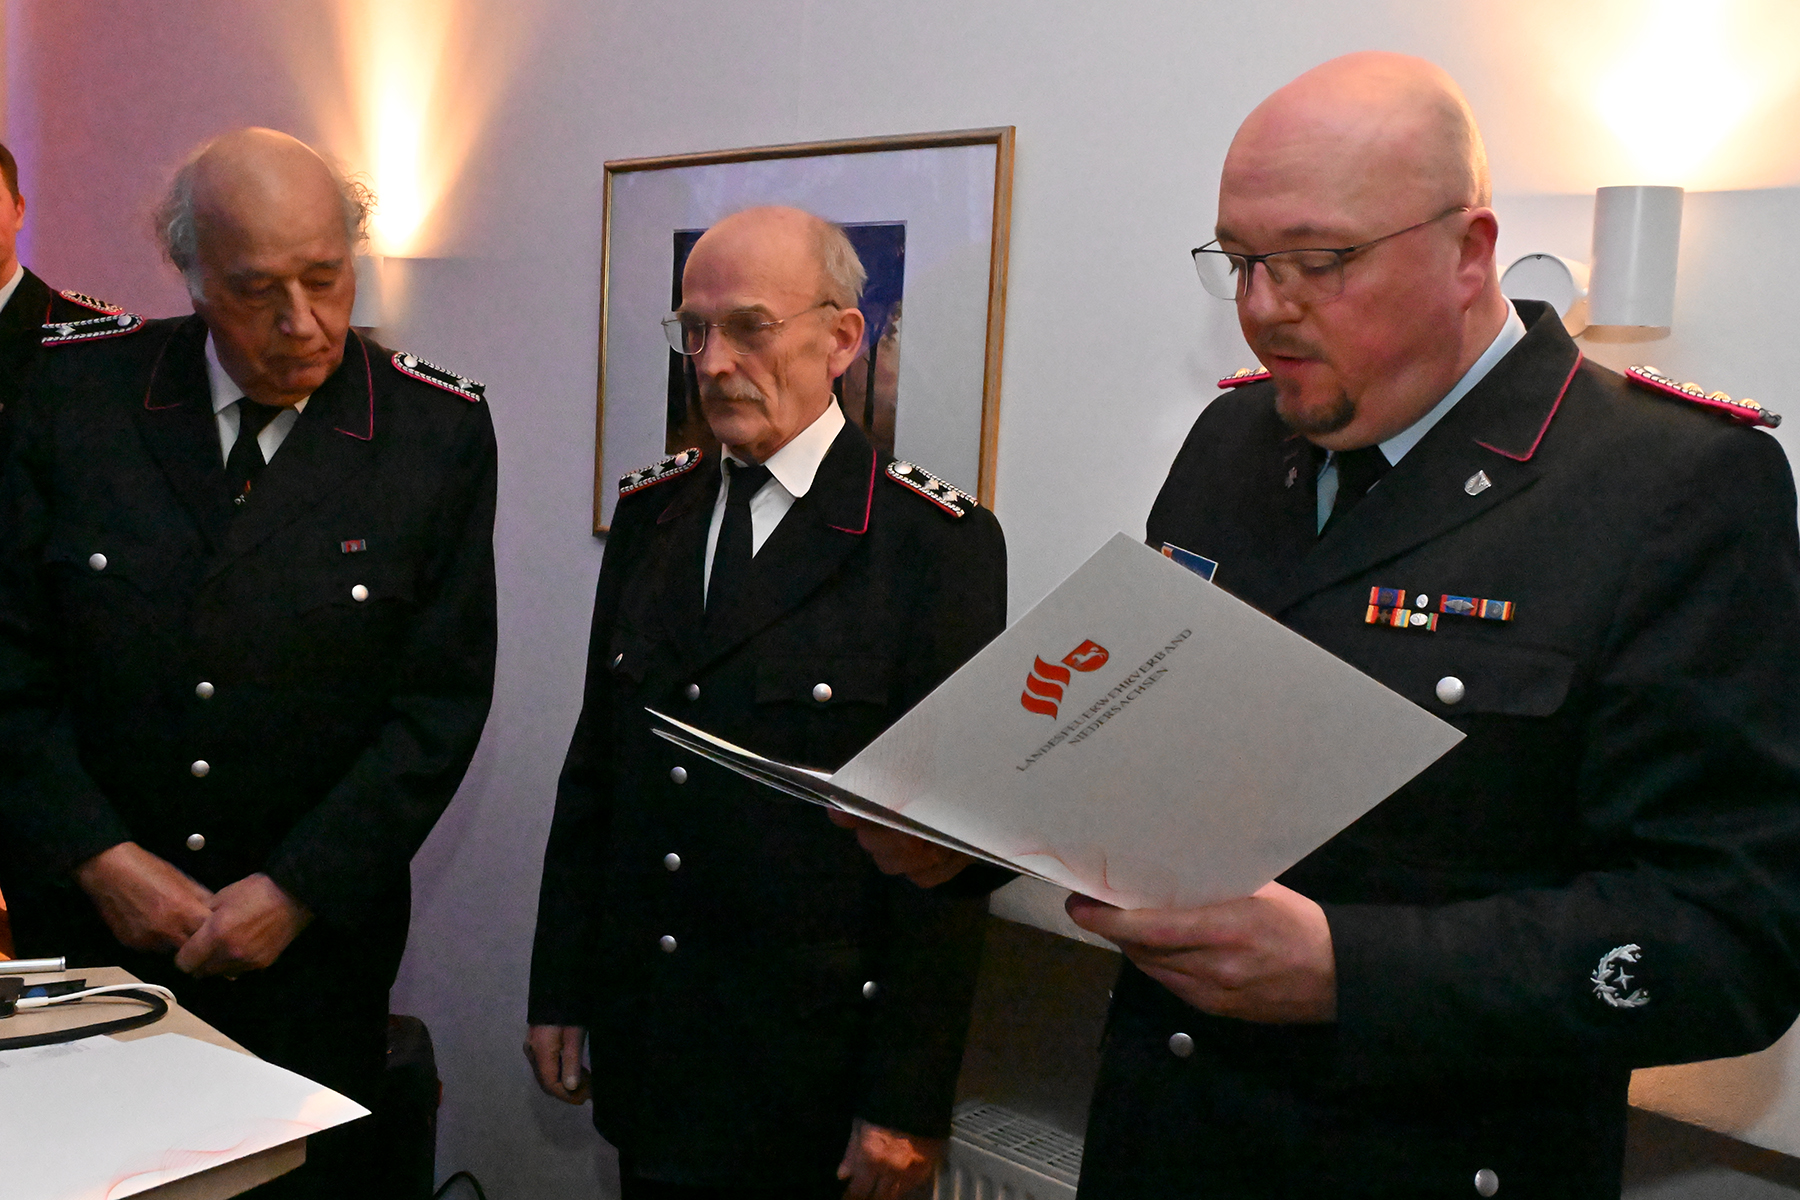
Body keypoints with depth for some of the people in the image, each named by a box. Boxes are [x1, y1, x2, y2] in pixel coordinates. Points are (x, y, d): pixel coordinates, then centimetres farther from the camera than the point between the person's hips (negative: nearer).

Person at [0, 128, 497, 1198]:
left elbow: (441, 703, -8)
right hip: (90, 922, 1)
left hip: (316, 942, -1)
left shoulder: (439, 430, -7)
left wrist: (295, 892, -12)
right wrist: (98, 857, -10)